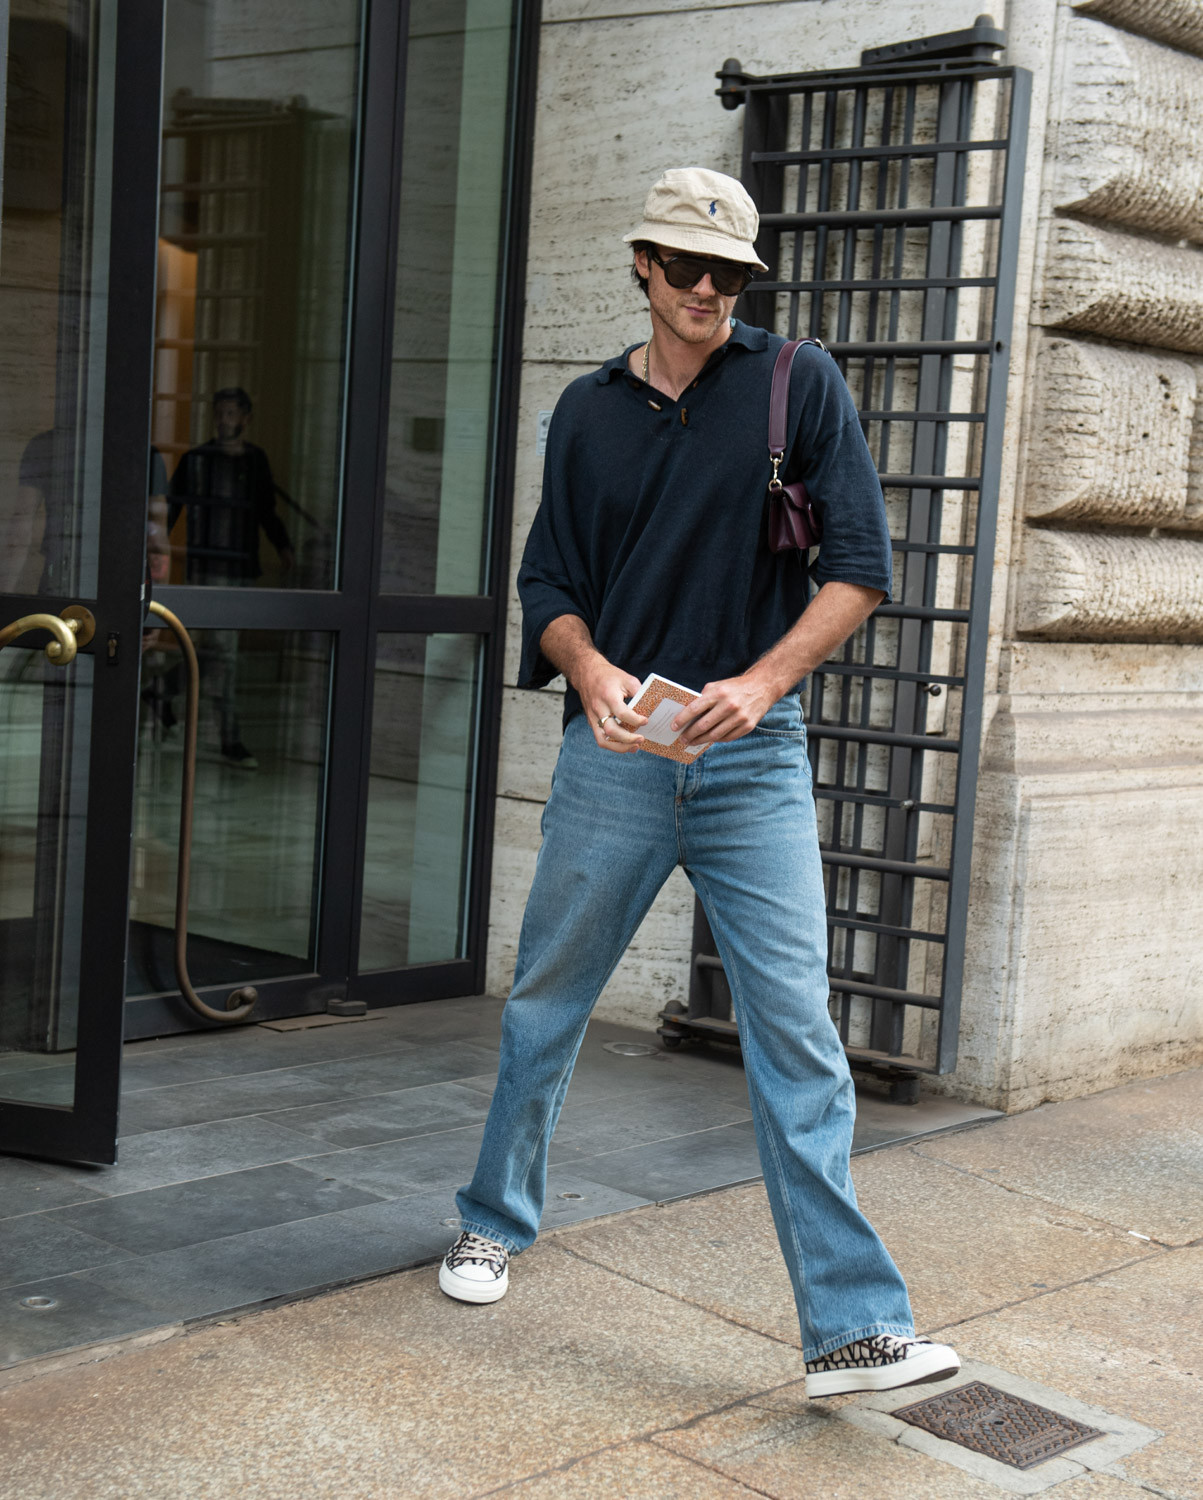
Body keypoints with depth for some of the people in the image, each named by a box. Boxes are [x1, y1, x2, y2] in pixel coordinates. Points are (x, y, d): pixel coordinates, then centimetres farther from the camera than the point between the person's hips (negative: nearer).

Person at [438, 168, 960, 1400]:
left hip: (753, 754, -2)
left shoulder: (798, 386, 2)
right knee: (546, 1004, 13)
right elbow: (548, 581, 11)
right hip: (614, 755, 3)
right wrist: (589, 670, -11)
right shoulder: (588, 411, 10)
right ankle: (493, 1222, 35)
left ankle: (853, 1325, -5)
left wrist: (760, 681, -16)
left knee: (796, 1032, -7)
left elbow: (860, 563, -3)